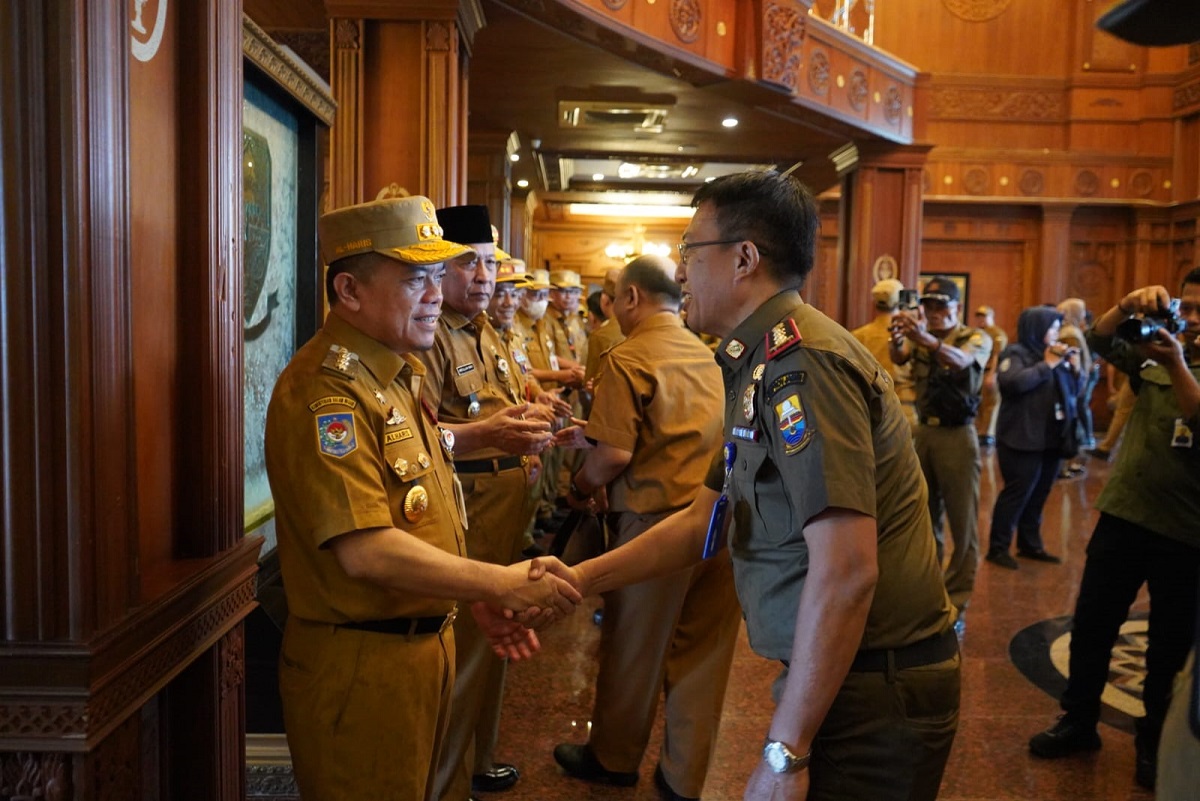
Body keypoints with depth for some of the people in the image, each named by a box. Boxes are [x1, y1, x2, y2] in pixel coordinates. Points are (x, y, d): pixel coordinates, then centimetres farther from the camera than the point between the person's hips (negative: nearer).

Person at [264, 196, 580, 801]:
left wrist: (478, 599, 5)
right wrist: (502, 582, -22)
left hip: (421, 646, 9)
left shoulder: (397, 375, 10)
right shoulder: (326, 390, -22)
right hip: (359, 663, -9)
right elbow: (365, 551, -28)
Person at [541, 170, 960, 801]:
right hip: (839, 679, 9)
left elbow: (846, 569, -28)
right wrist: (581, 578, 7)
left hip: (873, 695, -9)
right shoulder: (765, 365, 11)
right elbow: (704, 519, 14)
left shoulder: (799, 361, -21)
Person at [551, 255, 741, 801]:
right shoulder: (709, 356, 11)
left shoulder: (628, 358, -10)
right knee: (703, 651, 13)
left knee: (634, 646, 13)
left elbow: (615, 454, -17)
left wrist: (579, 488, 3)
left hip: (655, 519, -6)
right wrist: (592, 435, 22)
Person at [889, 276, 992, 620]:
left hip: (957, 436, -4)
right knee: (924, 517, 13)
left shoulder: (977, 338, -4)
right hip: (923, 432, 4)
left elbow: (960, 361, -28)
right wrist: (897, 340, -40)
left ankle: (955, 604, 9)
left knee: (962, 522, 1)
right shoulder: (919, 338, 7)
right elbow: (899, 358, -15)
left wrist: (925, 338, -47)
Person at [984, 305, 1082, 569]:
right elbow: (1011, 383, -25)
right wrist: (1046, 365, -17)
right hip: (1023, 440, -7)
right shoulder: (1017, 353, -7)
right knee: (1017, 493, -4)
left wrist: (1076, 370, -1)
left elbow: (1075, 392, 18)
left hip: (1052, 439, 7)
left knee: (1039, 495, 11)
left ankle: (1030, 544, 23)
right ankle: (998, 548, 5)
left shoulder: (1058, 354, 13)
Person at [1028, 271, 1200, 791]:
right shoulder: (1154, 352, 6)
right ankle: (1078, 721, 24)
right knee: (1092, 622, 9)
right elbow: (1100, 340, -8)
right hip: (1123, 512, 3)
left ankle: (1154, 740, 27)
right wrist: (1129, 306, -25)